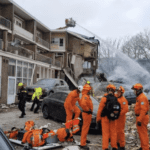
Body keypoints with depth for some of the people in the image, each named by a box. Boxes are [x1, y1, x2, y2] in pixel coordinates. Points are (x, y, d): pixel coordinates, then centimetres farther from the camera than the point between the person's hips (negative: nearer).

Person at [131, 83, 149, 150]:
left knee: (143, 133, -4)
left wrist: (139, 120, -27)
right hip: (140, 117, 10)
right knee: (141, 133, 16)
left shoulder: (142, 98, -18)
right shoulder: (139, 97, 14)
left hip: (142, 118, -10)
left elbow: (143, 110, -24)